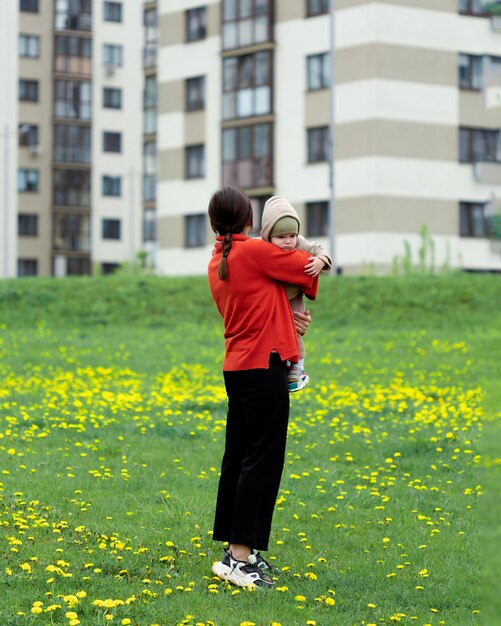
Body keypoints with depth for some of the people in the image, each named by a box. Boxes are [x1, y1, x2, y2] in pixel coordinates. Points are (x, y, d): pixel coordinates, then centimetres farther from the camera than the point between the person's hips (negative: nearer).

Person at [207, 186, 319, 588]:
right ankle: (241, 558, -9)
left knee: (238, 456, 12)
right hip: (265, 366, -9)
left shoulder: (216, 263, 11)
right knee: (261, 460, -7)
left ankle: (237, 549, 18)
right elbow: (311, 267, -4)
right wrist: (312, 256, 18)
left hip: (236, 368, 9)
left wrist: (286, 316, -2)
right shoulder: (254, 251, -13)